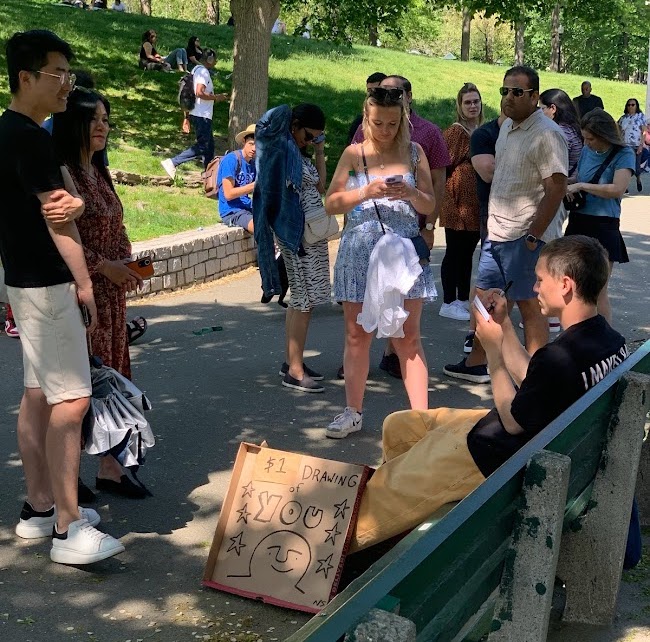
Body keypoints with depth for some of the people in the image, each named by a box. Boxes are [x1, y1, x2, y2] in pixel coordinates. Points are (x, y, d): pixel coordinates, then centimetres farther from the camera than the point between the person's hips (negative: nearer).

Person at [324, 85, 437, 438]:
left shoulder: (413, 152, 5)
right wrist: (365, 193, -18)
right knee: (357, 335, 7)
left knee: (408, 338, 0)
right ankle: (353, 412, 19)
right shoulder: (354, 153, 4)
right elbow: (331, 203, -1)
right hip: (360, 251, 1)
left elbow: (430, 205, 6)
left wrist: (411, 193, -15)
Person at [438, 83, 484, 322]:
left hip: (476, 202, 7)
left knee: (467, 252, 14)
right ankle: (448, 303, 5)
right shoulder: (454, 132, -10)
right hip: (458, 201, -7)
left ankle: (464, 299, 23)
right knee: (455, 252, -2)